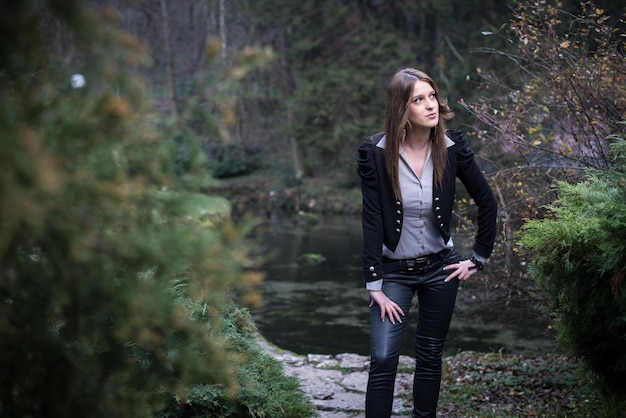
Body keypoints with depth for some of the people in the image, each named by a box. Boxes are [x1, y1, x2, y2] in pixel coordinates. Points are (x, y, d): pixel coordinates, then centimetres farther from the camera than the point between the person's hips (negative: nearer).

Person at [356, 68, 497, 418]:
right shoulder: (375, 153, -14)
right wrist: (375, 285, -16)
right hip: (394, 270, -2)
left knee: (430, 358, 11)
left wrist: (479, 259, 1)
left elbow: (487, 202, 1)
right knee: (383, 360, -10)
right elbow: (372, 221, -14)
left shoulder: (452, 148, -9)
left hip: (440, 268, 2)